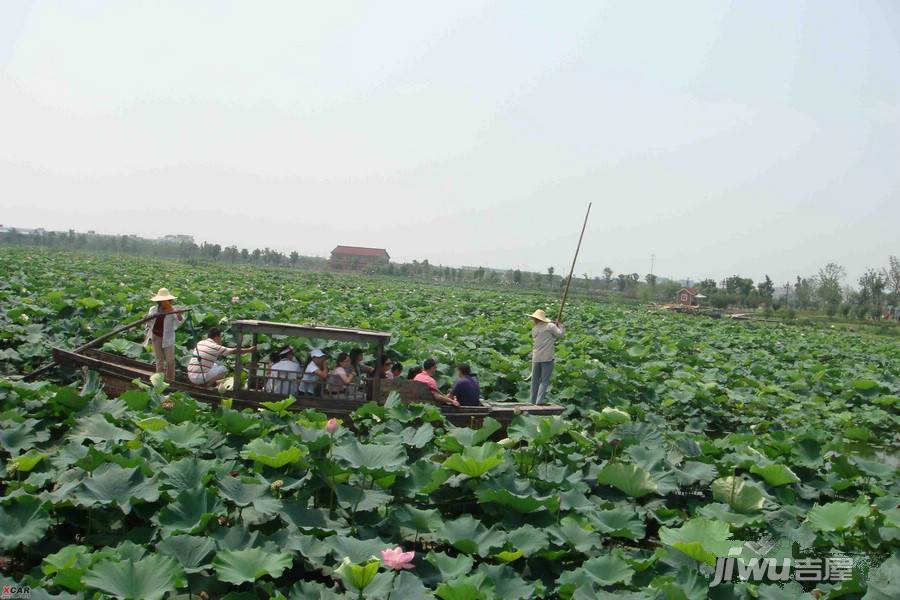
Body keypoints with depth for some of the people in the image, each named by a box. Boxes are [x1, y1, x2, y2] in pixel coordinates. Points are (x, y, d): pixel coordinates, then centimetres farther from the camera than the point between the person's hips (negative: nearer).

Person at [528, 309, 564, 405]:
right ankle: (540, 400, -10)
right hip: (547, 358, -4)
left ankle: (533, 401, 16)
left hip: (536, 358, 4)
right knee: (545, 381, -1)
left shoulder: (534, 329, 10)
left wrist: (556, 326, 19)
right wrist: (559, 324, 6)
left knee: (535, 380, 12)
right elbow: (560, 334, -11)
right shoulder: (550, 326, -5)